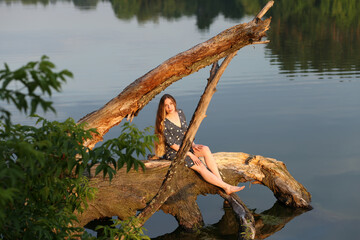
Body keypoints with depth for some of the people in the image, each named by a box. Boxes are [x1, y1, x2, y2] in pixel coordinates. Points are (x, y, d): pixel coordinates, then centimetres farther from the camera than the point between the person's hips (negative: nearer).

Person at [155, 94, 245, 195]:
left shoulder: (180, 113, 1)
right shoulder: (164, 124, -20)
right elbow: (173, 145, -18)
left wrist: (193, 145, -5)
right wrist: (190, 155, -18)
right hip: (173, 153, -6)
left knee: (206, 149, -22)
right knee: (201, 167, -21)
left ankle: (220, 181, -24)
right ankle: (227, 187, -19)